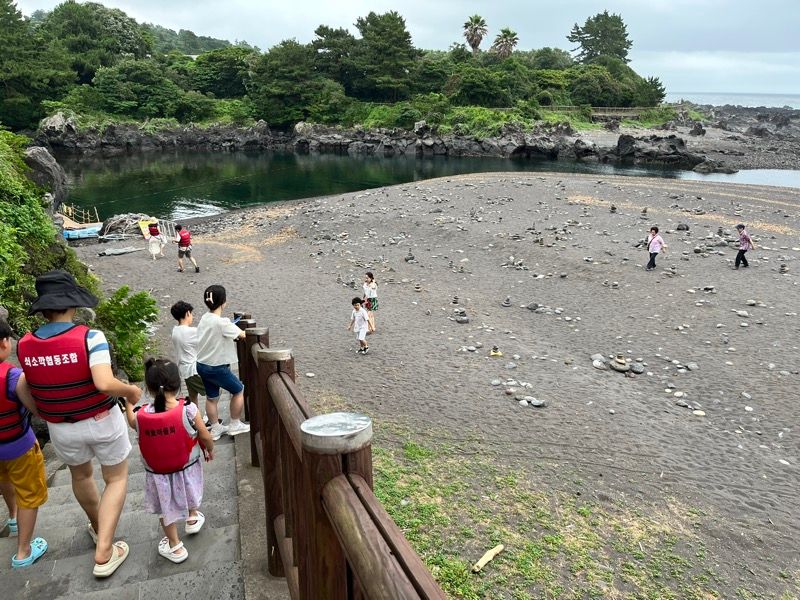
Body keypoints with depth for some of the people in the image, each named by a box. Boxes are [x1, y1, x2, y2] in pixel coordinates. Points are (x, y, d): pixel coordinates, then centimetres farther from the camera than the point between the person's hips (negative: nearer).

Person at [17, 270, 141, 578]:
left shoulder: (25, 346, -10)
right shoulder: (90, 337, -25)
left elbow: (31, 390, 3)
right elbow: (105, 384, -34)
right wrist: (131, 390, -16)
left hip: (61, 428, 4)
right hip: (102, 422, -4)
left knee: (80, 475, 29)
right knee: (116, 479, 16)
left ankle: (98, 527, 52)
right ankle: (104, 552, 8)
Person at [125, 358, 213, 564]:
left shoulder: (141, 415, -22)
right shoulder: (188, 409, -28)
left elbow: (132, 422, 5)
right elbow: (205, 436, -15)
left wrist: (129, 401, 20)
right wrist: (210, 450, 6)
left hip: (158, 473, 0)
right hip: (187, 468, 0)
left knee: (165, 508, 22)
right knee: (189, 493, 33)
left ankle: (175, 547, 33)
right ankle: (192, 517, 52)